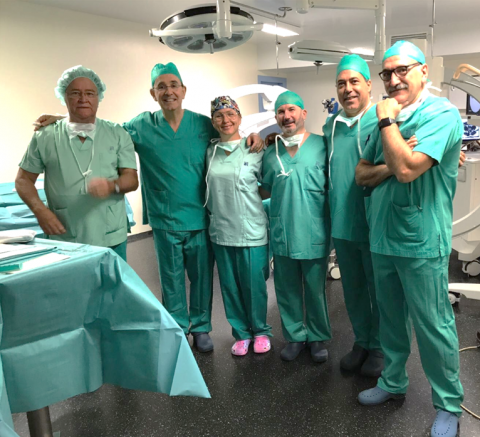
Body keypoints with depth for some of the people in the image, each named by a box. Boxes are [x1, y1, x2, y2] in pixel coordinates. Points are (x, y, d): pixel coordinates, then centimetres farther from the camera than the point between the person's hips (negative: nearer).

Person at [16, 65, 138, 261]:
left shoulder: (118, 134, 5)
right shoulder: (45, 137, 4)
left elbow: (132, 179, 1)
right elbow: (23, 179, 9)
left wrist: (112, 185, -21)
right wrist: (40, 210, -8)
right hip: (63, 239, 0)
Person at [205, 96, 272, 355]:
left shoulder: (254, 150, -4)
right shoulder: (210, 152, 6)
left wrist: (251, 197, -5)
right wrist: (218, 208, 7)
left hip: (252, 231, -3)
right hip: (221, 231, 4)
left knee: (254, 285, 5)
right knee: (230, 286, 11)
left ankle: (260, 332, 28)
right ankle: (241, 333, 29)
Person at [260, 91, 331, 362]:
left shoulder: (321, 146, -3)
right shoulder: (271, 153, 8)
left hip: (314, 234, -3)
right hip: (282, 233, 4)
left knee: (315, 290, 10)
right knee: (287, 290, 13)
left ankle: (318, 338, 29)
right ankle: (295, 336, 31)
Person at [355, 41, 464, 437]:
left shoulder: (441, 114, -12)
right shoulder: (390, 118, 11)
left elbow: (406, 169, -25)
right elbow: (362, 174, 8)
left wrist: (387, 120, -14)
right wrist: (391, 166, -11)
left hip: (420, 242, -7)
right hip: (382, 237, 7)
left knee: (433, 326, 4)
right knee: (391, 318, 19)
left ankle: (449, 404, 22)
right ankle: (393, 381, 37)